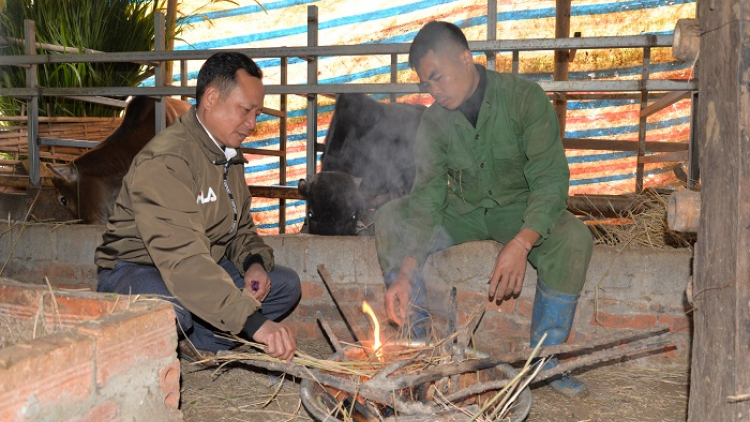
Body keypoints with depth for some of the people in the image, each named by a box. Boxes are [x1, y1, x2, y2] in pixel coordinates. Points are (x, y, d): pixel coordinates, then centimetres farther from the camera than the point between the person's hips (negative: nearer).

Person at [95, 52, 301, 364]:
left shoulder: (230, 158, 8)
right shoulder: (165, 160, -24)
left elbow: (241, 229, 18)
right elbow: (182, 256, -36)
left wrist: (254, 263, -8)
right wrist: (254, 322, -41)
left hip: (204, 271, 8)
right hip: (133, 271, -8)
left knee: (286, 283, -2)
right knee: (171, 306, -40)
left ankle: (197, 344, -7)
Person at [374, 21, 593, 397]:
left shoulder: (524, 98, -18)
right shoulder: (434, 119, -8)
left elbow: (551, 179, -24)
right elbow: (428, 196, -14)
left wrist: (521, 244, -41)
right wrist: (406, 274, -28)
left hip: (521, 208, -3)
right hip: (463, 209, 3)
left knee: (573, 239, -33)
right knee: (390, 220, -20)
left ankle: (545, 359, -14)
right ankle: (418, 341, -7)